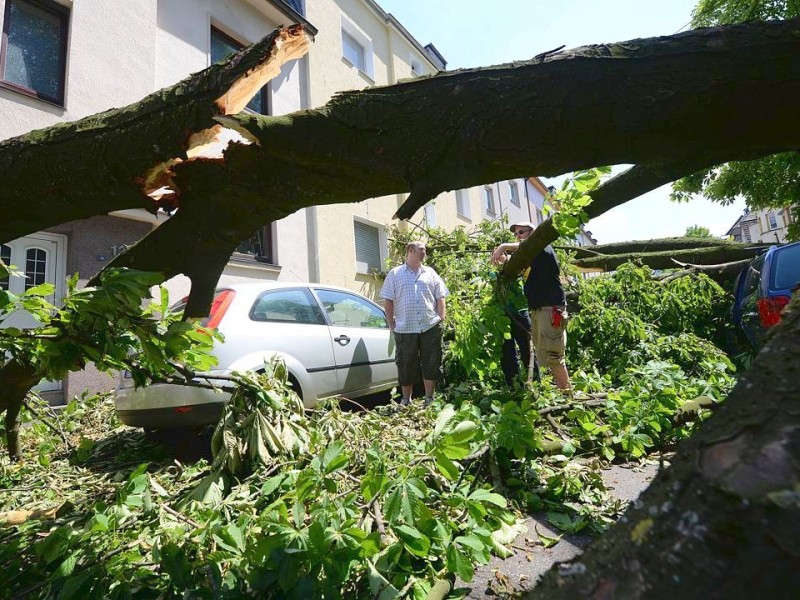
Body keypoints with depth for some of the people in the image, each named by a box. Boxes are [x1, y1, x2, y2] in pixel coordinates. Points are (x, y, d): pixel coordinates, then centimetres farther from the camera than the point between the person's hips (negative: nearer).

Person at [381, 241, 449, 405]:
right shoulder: (395, 274, 7)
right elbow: (387, 301, 4)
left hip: (431, 327, 2)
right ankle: (406, 400, 21)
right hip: (405, 329, -2)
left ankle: (429, 398, 18)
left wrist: (441, 320, 2)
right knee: (406, 366, 6)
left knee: (431, 364, 5)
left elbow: (440, 298, 12)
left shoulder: (431, 273, 14)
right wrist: (391, 324, -1)